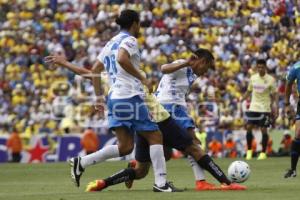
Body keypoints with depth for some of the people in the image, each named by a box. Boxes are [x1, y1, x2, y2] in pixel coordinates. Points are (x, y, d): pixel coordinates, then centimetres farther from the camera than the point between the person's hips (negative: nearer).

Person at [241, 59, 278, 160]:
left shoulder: (270, 79, -5)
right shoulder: (253, 78, 4)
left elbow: (274, 95, -1)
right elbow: (249, 91, 15)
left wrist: (276, 107, -10)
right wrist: (241, 100, 2)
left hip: (265, 109, -3)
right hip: (253, 107, 3)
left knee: (264, 130, -4)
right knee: (249, 127, -5)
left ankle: (263, 153, 6)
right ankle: (249, 151, 8)